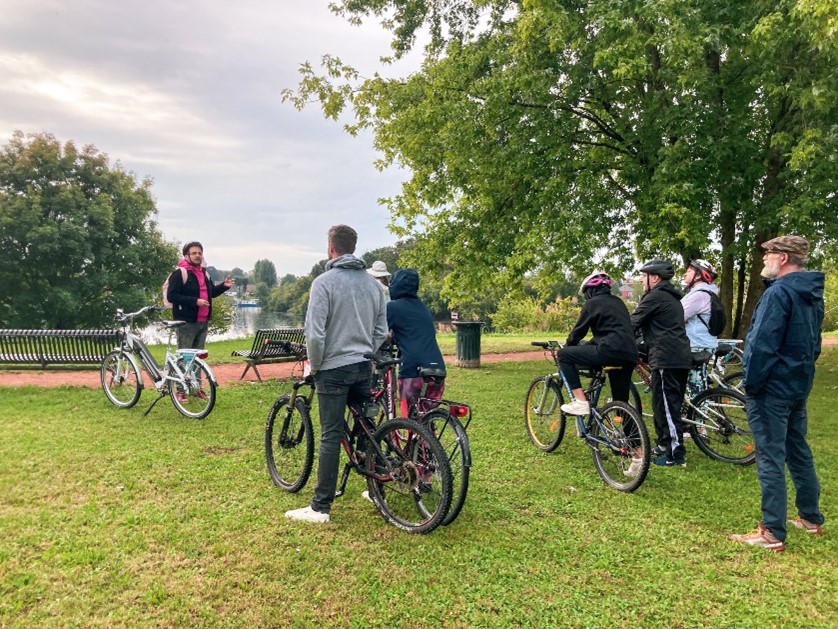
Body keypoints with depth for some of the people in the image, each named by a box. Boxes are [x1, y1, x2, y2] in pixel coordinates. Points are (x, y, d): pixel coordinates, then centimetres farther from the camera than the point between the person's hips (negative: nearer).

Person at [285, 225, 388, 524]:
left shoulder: (324, 282, -12)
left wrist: (314, 365, -2)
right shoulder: (372, 283, 7)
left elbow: (315, 333, -17)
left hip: (334, 368, -6)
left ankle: (320, 507, 4)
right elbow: (381, 331, 10)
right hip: (364, 367, 6)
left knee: (331, 436, -3)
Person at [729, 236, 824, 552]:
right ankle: (811, 518, 31)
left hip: (772, 387, -10)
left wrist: (751, 383, -14)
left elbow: (763, 344, -23)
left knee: (770, 458, -4)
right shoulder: (812, 294, 12)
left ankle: (772, 533, 1)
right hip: (799, 385, 10)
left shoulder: (778, 292, -19)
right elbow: (813, 342, 20)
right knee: (799, 451, 20)